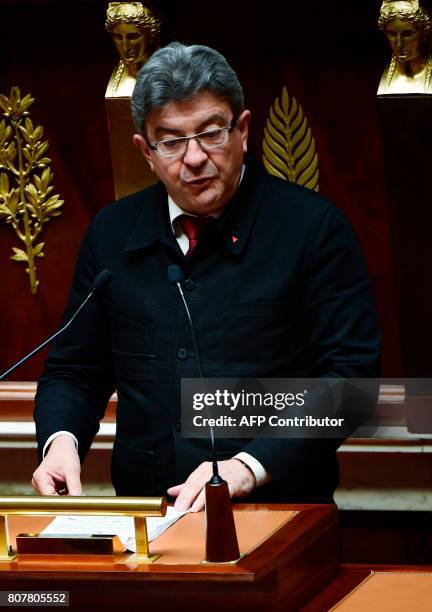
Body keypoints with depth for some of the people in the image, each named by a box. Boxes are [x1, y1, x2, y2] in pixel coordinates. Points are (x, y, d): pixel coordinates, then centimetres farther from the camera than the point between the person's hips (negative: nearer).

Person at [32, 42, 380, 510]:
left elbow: (348, 373, -6)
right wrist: (61, 440, -3)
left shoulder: (313, 226, 0)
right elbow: (74, 371, 19)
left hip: (277, 506, -4)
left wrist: (248, 468, -18)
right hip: (143, 515, 4)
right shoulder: (112, 233, 12)